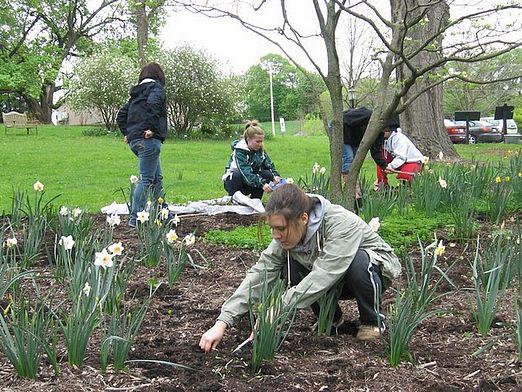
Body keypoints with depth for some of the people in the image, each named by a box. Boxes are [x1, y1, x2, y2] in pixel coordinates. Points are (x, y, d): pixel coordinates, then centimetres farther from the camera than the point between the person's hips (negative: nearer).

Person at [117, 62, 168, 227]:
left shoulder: (136, 93, 22)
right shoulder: (156, 88, -2)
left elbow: (121, 115, 21)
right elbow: (153, 104, -24)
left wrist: (126, 133, 17)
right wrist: (152, 128, -21)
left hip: (134, 140, 9)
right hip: (149, 139, -9)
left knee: (157, 177, 17)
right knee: (146, 179, -7)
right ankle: (135, 219, -8)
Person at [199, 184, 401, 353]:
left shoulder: (342, 225, -37)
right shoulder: (288, 234, -18)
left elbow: (320, 278, -44)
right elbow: (259, 274, -21)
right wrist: (222, 323, -30)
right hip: (335, 282, 5)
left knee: (358, 262, -38)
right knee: (290, 269, -21)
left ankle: (373, 321, -10)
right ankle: (330, 318, 1)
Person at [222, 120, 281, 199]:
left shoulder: (260, 150, -4)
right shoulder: (239, 151, -25)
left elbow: (269, 165, -4)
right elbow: (245, 173, -36)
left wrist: (275, 176, -27)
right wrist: (262, 184, -48)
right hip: (233, 181, -6)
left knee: (267, 174, -19)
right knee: (237, 175, -38)